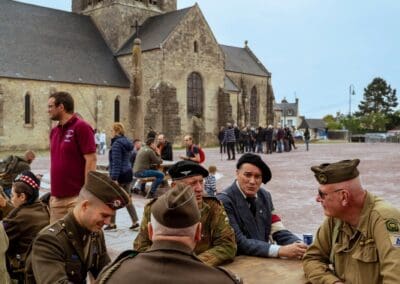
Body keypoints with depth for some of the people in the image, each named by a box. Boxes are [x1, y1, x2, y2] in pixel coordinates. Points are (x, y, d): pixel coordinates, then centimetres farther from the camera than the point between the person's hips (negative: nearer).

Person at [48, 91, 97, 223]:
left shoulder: (81, 127, -9)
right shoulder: (54, 131, 14)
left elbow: (91, 160, -15)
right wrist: (53, 192, 17)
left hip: (76, 197, -8)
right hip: (56, 197, 8)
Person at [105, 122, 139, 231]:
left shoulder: (117, 144, -15)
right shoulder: (127, 142, 13)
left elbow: (116, 162, -20)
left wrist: (114, 178, -22)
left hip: (119, 174, -9)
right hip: (128, 173, 9)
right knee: (127, 198, 13)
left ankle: (112, 224, 10)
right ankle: (135, 222, 11)